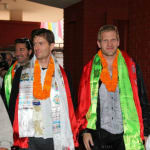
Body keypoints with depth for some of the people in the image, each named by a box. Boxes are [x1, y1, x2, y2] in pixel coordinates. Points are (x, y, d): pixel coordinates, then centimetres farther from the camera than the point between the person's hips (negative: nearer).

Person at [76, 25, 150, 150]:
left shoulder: (131, 66, 3)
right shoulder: (90, 69, 3)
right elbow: (83, 102, 5)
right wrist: (85, 130, -2)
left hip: (127, 135, 0)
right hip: (98, 134, 0)